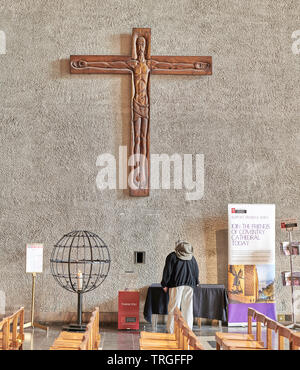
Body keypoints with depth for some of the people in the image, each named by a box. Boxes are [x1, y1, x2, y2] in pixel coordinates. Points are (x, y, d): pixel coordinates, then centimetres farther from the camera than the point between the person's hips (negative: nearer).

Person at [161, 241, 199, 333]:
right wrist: (195, 282, 25)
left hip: (176, 285, -3)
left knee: (174, 307, -2)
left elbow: (167, 271, -3)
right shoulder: (191, 257, 11)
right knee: (188, 308, 6)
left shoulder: (172, 256, 0)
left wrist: (165, 284, 2)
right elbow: (196, 271, 15)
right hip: (189, 285, 3)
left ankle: (171, 330, -3)